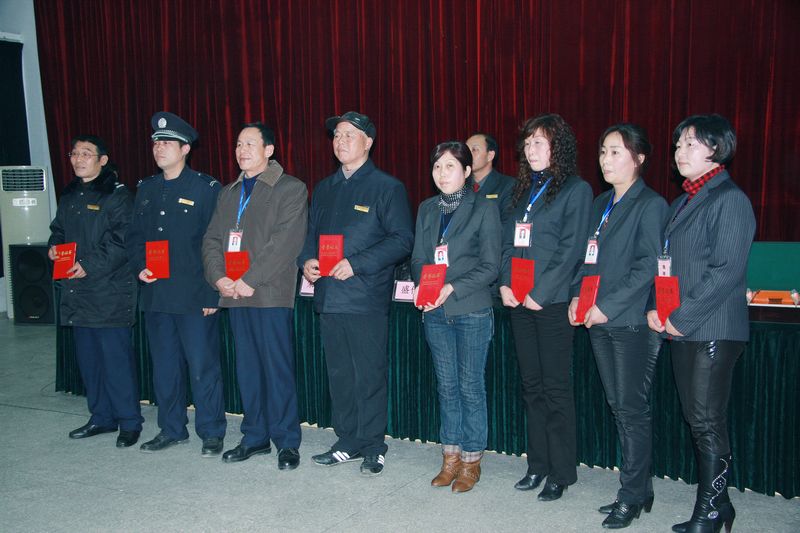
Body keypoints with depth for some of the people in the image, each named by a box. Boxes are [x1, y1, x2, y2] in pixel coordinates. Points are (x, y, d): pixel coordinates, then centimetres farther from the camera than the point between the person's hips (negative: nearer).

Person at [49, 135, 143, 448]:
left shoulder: (118, 195, -7)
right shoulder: (69, 196, 16)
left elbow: (121, 241, -15)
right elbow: (58, 229, 27)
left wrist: (89, 265, -21)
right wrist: (54, 246, 5)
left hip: (109, 292, -8)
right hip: (77, 293, 8)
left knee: (116, 358, -5)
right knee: (88, 357, 14)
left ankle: (129, 422, 7)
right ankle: (102, 417, 27)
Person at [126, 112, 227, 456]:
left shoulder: (206, 188, -4)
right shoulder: (146, 188, 14)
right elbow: (135, 235, 18)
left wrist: (212, 293, -13)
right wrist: (139, 266, -2)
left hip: (194, 295, -6)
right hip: (155, 294, 6)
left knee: (202, 366, 0)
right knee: (164, 366, 14)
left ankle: (212, 433, 14)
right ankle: (171, 429, 28)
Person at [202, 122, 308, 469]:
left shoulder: (291, 189, -2)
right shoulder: (228, 193, 20)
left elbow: (285, 242, -13)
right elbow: (211, 239, 15)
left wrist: (249, 280, -16)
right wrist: (218, 277, -3)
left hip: (270, 294, -6)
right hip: (234, 294, 6)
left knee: (277, 370, -3)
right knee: (247, 370, 12)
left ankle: (286, 442, 9)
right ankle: (255, 437, 24)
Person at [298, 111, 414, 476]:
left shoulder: (387, 187, -3)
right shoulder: (324, 189, 18)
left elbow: (402, 239, -10)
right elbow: (311, 233, 22)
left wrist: (357, 264, -18)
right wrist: (306, 260, 0)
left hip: (366, 298, -6)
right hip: (328, 296, 6)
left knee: (369, 375, 0)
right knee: (339, 374, 13)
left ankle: (372, 447, 15)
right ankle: (347, 443, 26)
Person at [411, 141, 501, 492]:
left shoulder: (484, 208, -3)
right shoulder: (426, 209, 12)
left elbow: (490, 266, -8)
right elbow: (418, 259, 11)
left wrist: (452, 288, -18)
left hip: (471, 311, -4)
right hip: (435, 312, 5)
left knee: (471, 387, 3)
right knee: (446, 386, 12)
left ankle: (471, 461, 17)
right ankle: (451, 457, 24)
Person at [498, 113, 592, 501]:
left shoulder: (576, 190, -4)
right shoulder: (523, 190, 16)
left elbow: (571, 250, -11)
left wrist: (540, 294, -15)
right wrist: (505, 283, 1)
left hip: (552, 302, -6)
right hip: (520, 302, 6)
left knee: (555, 388, 0)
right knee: (532, 385, 12)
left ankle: (561, 472, 12)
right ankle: (538, 464, 23)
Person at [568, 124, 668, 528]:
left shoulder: (651, 205, -7)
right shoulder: (600, 204, 16)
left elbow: (648, 266, -14)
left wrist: (608, 306, -17)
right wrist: (577, 297, 5)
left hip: (632, 321, -7)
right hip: (599, 321, 7)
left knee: (632, 408, -1)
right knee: (619, 406, 13)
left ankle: (632, 496, 11)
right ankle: (637, 489, 25)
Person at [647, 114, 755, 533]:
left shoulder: (730, 199, -9)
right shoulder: (681, 203, 17)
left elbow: (726, 271, -17)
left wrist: (681, 318, -15)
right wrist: (656, 308, 4)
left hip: (714, 329, -8)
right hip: (680, 328, 8)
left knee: (708, 422, -2)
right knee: (697, 419, 13)